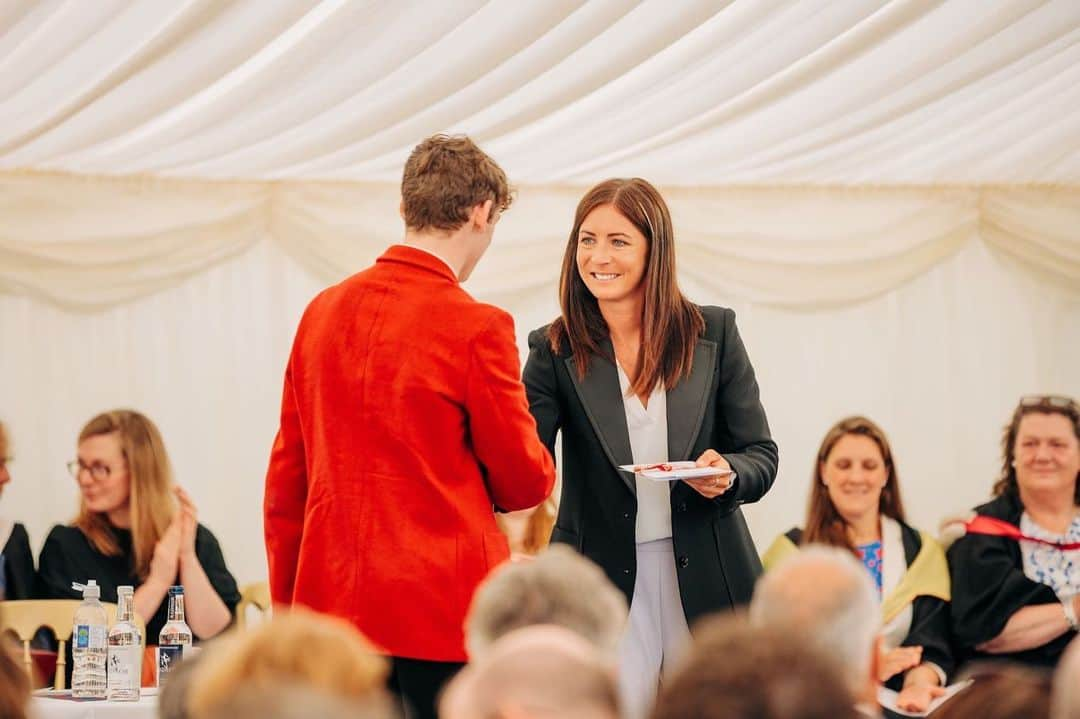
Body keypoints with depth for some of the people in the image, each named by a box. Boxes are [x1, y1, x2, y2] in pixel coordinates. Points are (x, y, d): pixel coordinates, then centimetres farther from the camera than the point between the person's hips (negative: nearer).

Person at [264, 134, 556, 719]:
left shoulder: (323, 311, 8)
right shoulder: (477, 328, -11)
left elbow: (286, 475, 12)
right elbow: (524, 480, -4)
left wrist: (286, 605, 19)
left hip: (332, 599, 6)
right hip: (444, 606, -6)